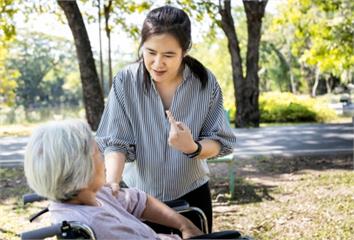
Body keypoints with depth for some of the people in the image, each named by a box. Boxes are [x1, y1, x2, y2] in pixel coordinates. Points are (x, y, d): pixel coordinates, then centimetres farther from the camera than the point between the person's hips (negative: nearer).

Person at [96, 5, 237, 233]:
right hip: (137, 194, 0)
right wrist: (112, 181, -34)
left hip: (191, 193, 1)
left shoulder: (205, 82, -14)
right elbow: (116, 143, -16)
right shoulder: (126, 81, -16)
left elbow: (221, 142, -10)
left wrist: (192, 148, -30)